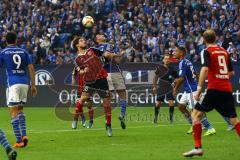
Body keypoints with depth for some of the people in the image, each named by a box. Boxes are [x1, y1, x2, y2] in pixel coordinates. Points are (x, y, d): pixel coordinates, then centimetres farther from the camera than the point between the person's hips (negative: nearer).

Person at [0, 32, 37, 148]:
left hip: (13, 83, -4)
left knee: (14, 112, -4)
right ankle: (24, 135, 5)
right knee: (20, 110, 19)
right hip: (24, 83, 4)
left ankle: (19, 140, -10)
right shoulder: (23, 52, 12)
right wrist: (33, 85, 10)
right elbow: (31, 68, 7)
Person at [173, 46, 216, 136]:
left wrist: (175, 89, -12)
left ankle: (210, 128, -9)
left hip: (191, 90, -10)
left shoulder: (182, 63, -17)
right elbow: (195, 74, 22)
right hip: (188, 90, 10)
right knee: (181, 106, 14)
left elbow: (181, 78, -24)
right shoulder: (187, 62, 13)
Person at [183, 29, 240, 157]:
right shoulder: (224, 51, 15)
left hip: (214, 89, -5)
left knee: (196, 114, 1)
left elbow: (205, 69, -18)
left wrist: (199, 89, -19)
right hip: (227, 89, 5)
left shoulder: (207, 52, -2)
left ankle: (198, 147, -10)